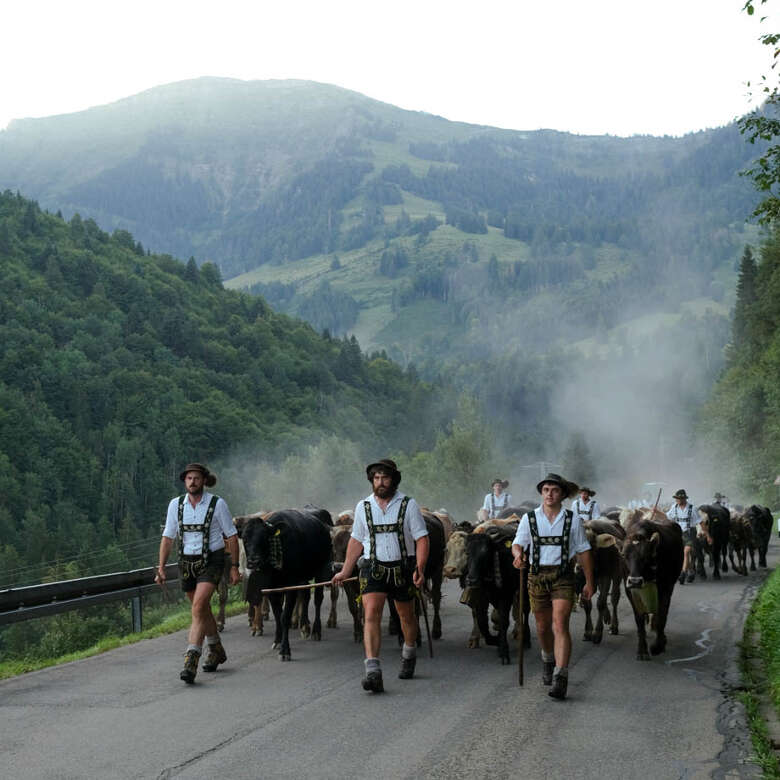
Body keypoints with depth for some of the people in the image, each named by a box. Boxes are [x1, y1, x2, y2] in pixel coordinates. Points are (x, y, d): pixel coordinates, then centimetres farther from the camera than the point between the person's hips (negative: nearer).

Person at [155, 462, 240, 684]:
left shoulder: (217, 504, -7)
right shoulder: (176, 505, 2)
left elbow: (232, 537, -1)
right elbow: (167, 538, 6)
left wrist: (235, 567, -3)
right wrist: (161, 567, 0)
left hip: (211, 561, -4)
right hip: (186, 563, 4)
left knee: (198, 609, -19)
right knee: (204, 610, 17)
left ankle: (191, 660, -23)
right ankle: (216, 651, 37)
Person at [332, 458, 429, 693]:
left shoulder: (408, 505, -3)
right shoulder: (363, 507, 5)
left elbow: (421, 539, -5)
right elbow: (356, 541, 14)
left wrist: (420, 569, -16)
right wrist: (345, 571, 13)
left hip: (403, 568, 0)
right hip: (373, 568, 1)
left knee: (406, 615, 16)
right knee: (371, 614, -16)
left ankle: (408, 656, 44)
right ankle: (373, 672, -23)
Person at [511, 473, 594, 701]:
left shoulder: (573, 520, 3)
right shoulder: (529, 518, 5)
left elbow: (583, 551, 8)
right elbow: (517, 543, 0)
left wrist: (589, 582, 8)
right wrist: (518, 556, -24)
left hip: (563, 576, -2)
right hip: (537, 576, 2)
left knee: (560, 625, -14)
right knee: (542, 626, 13)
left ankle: (560, 677, -17)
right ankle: (548, 659, 42)